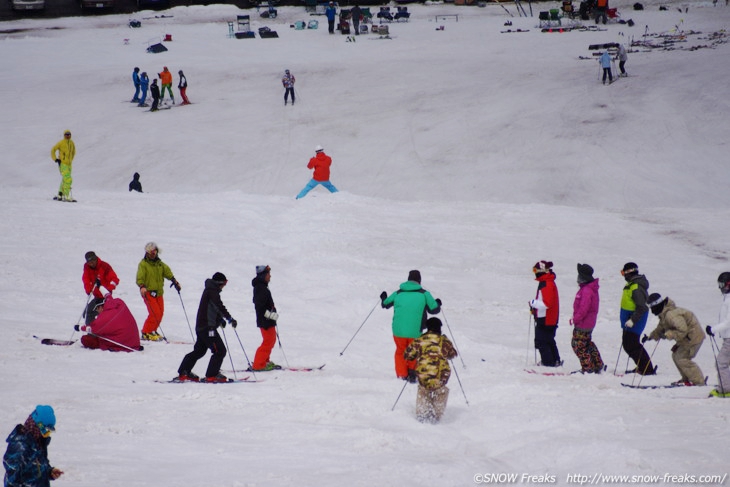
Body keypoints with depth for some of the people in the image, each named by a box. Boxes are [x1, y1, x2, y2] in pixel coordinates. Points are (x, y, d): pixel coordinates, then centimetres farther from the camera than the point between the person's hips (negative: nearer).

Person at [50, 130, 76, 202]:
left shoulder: (72, 143, 8)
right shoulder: (61, 143, -9)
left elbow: (73, 152, 26)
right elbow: (53, 150, -2)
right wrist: (55, 159, -9)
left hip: (69, 164, 7)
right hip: (62, 164, -7)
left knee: (65, 180, 13)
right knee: (68, 180, -17)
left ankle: (60, 195, 24)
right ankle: (67, 196, -16)